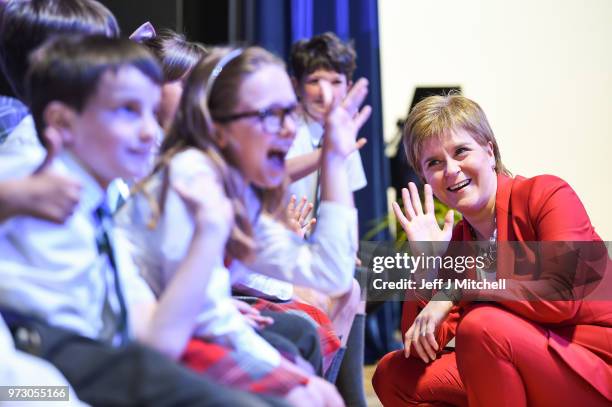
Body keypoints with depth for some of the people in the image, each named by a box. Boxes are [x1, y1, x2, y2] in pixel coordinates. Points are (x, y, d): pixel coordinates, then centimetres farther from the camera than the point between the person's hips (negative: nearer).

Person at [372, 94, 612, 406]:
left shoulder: (546, 196, -10)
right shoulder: (453, 241, 7)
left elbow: (562, 298, -26)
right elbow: (420, 349, 2)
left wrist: (458, 290, -21)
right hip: (529, 380, 7)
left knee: (482, 324, -29)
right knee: (393, 375, 0)